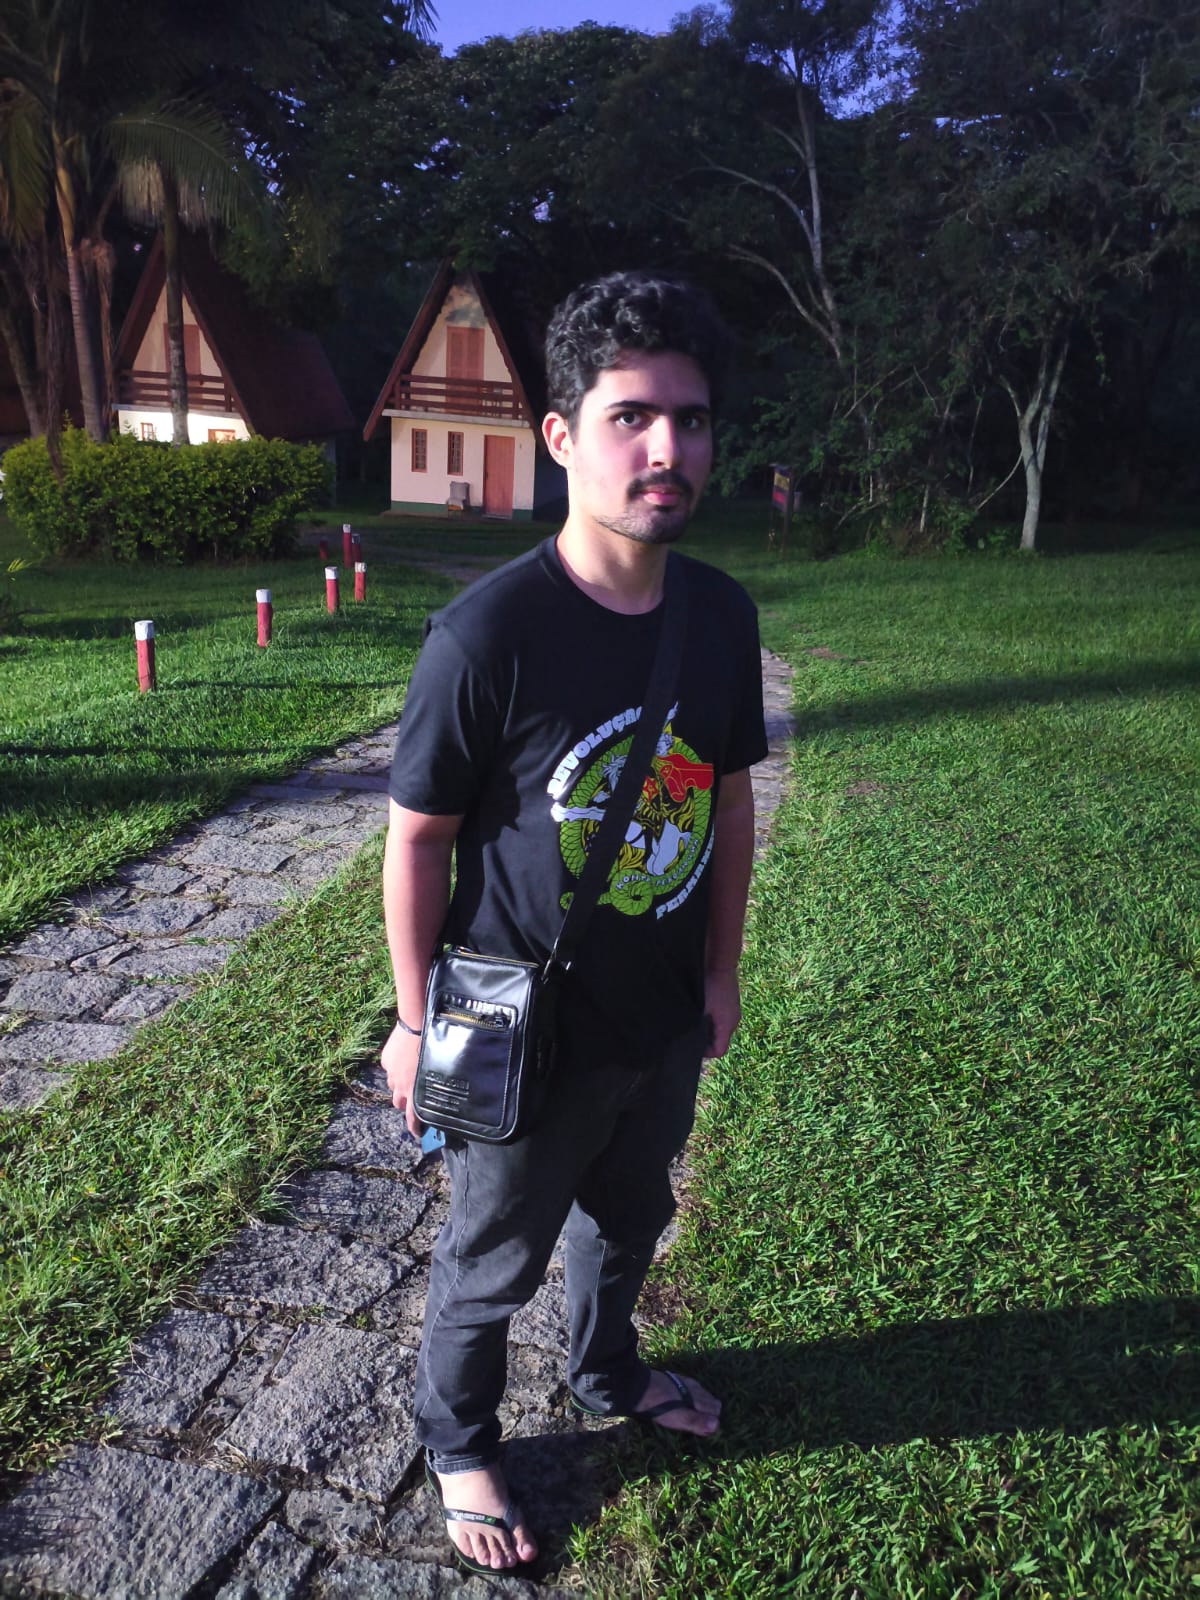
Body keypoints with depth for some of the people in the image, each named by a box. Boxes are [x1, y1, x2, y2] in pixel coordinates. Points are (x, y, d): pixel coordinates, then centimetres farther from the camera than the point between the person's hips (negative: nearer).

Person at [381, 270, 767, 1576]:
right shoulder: (488, 631, -25)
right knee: (493, 1262, 18)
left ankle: (607, 1372, 59)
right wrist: (417, 1024, -10)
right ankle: (457, 1441, 48)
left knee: (631, 1215, 29)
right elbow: (419, 840, -16)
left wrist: (721, 973, 8)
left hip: (666, 1025, 6)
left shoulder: (722, 614, -8)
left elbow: (729, 798, 3)